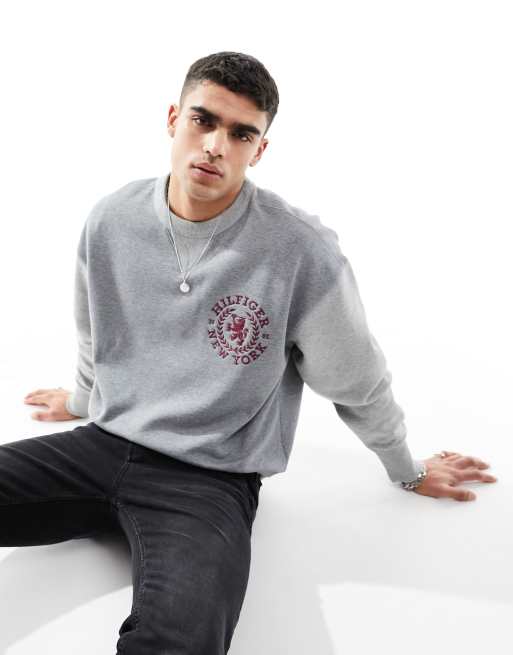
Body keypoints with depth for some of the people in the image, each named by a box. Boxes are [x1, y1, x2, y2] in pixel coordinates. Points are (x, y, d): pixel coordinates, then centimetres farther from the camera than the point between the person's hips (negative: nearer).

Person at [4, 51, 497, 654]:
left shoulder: (304, 251, -15)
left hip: (211, 479, -5)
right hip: (105, 445, 5)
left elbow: (357, 383, 0)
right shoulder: (110, 221, -1)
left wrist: (407, 471, 14)